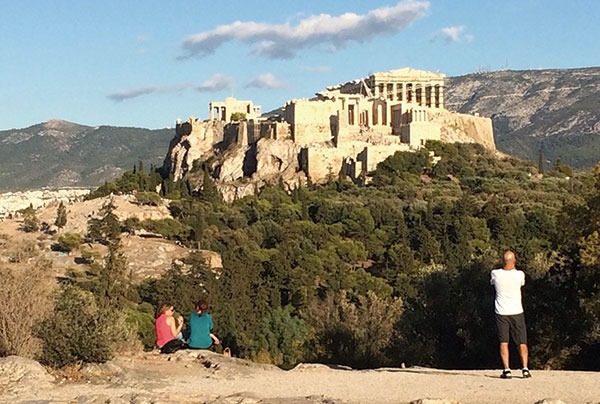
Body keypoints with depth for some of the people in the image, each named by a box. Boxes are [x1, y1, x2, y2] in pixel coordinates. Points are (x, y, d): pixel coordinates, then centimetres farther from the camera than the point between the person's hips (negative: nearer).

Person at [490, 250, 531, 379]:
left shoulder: (495, 273, -9)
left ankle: (507, 370, -5)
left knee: (503, 342, 3)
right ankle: (525, 369, 1)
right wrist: (513, 267, 20)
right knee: (522, 342, 9)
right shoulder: (519, 274, -9)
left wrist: (505, 266, 13)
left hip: (501, 312, 0)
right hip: (517, 312, 0)